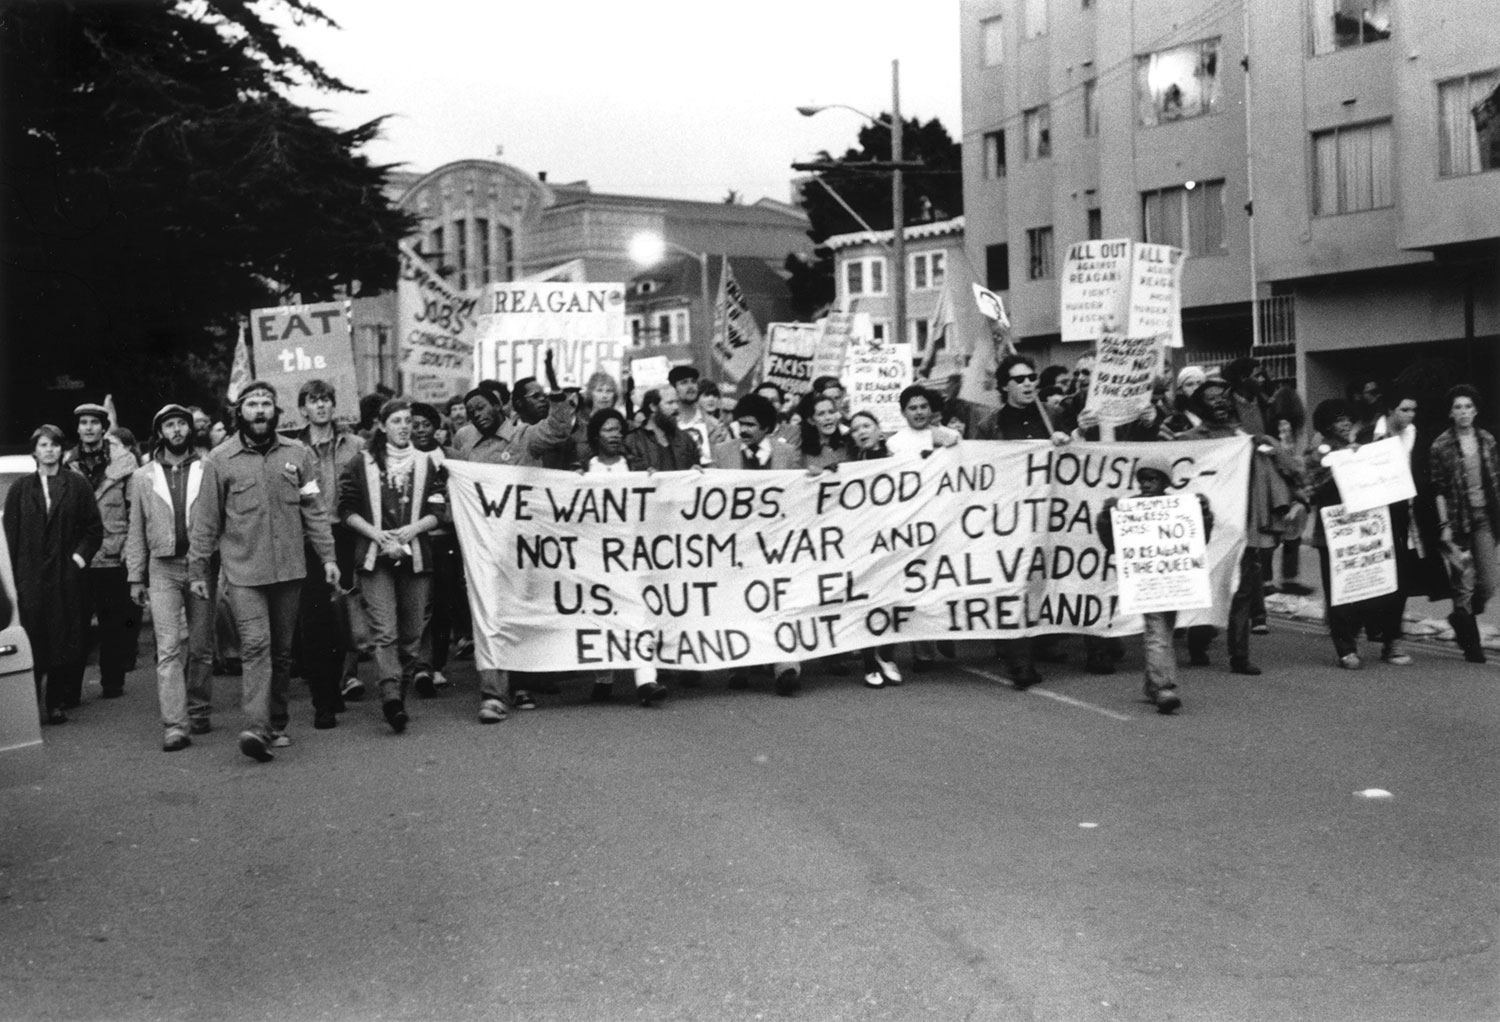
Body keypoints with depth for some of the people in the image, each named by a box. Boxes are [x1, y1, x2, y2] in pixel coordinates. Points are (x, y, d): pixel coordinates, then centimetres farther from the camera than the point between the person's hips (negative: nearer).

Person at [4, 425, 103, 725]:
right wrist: (13, 575, -2)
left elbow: (94, 528, 6)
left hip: (67, 575, 0)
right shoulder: (21, 488, 9)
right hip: (31, 576, 0)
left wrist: (81, 556, -7)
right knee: (33, 641, -4)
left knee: (65, 641, -1)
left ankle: (56, 702, 7)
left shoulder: (76, 485, 6)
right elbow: (10, 534, 6)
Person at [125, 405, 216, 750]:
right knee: (168, 647, -8)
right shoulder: (143, 476, 9)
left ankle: (199, 713, 22)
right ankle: (175, 726, -11)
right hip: (163, 568, 0)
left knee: (201, 646, 7)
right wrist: (135, 577, 6)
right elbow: (136, 530, 11)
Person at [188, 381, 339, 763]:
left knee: (282, 649, 10)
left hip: (289, 568, 3)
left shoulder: (298, 454, 6)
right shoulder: (220, 460, 1)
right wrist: (196, 570, 4)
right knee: (256, 645, -15)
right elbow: (206, 521, 4)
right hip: (243, 570, -3)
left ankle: (277, 724, 22)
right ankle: (256, 728, -22)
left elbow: (314, 510, 7)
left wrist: (328, 556, 1)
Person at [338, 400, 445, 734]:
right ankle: (391, 693, -19)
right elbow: (347, 510, 3)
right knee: (384, 630, -12)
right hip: (375, 556, -2)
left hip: (415, 553, 3)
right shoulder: (362, 464, 5)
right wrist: (375, 533, -10)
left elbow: (436, 513, 8)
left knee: (412, 627, 6)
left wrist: (414, 528, -10)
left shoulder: (424, 463, 12)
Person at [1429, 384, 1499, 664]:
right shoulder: (1441, 446, -5)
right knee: (1464, 584, -2)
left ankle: (1461, 618, 28)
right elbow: (1438, 490, -5)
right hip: (1458, 521, -4)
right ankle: (1471, 645, 11)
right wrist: (1444, 525, -10)